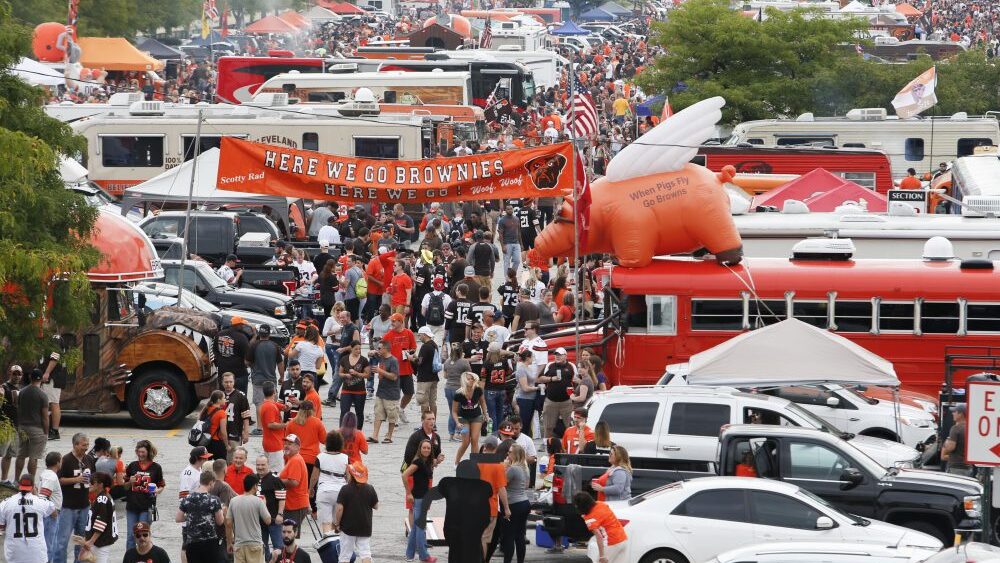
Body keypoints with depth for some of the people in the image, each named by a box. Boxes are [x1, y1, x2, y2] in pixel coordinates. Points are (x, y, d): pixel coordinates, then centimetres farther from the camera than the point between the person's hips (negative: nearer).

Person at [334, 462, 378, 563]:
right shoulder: (370, 489, -3)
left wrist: (336, 523, -3)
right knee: (365, 553, 3)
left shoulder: (345, 489, -13)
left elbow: (340, 509, -16)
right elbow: (376, 506, 7)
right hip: (365, 528, 3)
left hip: (348, 527, -3)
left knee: (345, 555, 8)